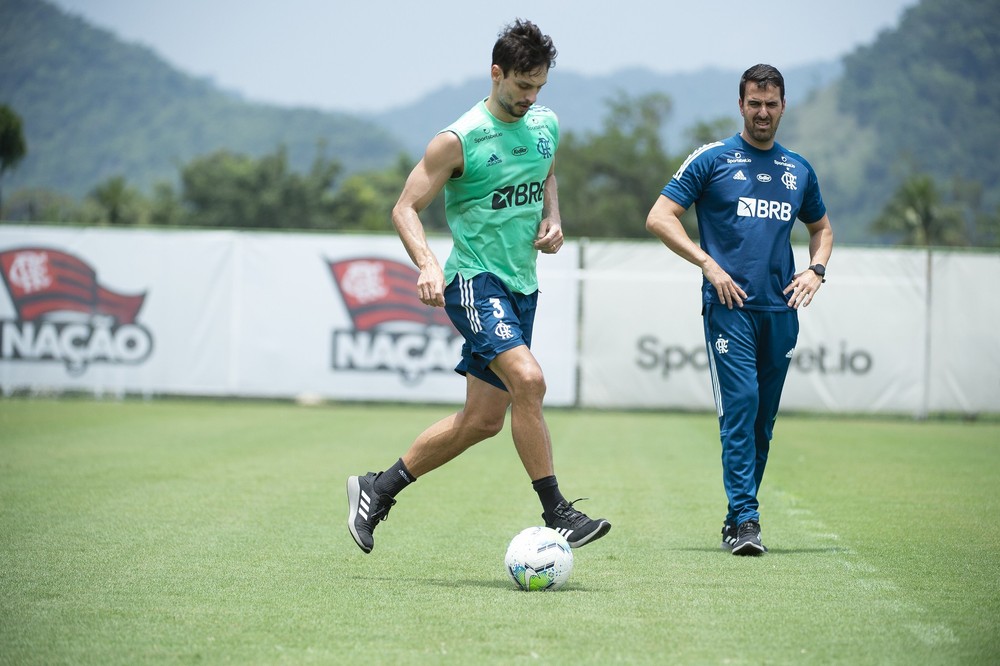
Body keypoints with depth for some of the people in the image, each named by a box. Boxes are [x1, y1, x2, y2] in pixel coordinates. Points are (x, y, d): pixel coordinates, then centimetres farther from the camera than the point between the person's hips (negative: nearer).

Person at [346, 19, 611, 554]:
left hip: (521, 286, 8)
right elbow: (405, 207, -9)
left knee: (483, 419, 8)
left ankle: (377, 490, 22)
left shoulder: (546, 125, 7)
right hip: (475, 283, -8)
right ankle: (555, 514, -19)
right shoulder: (459, 140, -13)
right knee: (527, 380, -27)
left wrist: (552, 220, 7)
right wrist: (427, 264, -26)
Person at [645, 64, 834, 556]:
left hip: (780, 311, 5)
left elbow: (821, 226, 31)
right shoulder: (712, 159, 2)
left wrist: (816, 269, 10)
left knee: (763, 419, 6)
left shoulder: (798, 171, 16)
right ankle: (745, 520, -17)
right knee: (740, 405, -16)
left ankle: (738, 518, 16)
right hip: (729, 306, -5)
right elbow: (659, 218, -1)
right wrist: (709, 265, -10)